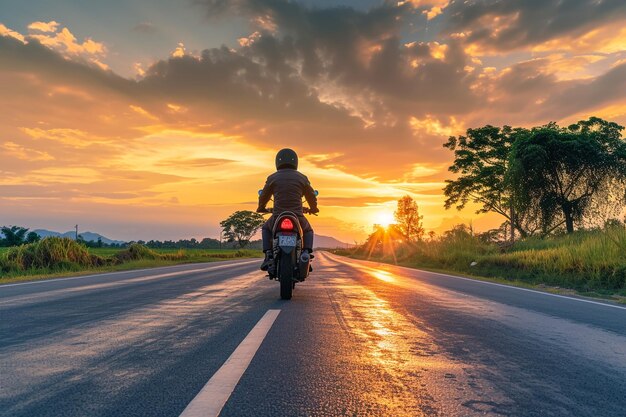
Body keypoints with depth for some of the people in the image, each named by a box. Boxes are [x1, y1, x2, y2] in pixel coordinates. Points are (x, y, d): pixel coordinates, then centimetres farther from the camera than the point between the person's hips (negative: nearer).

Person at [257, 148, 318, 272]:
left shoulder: (272, 178, 2)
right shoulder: (302, 178, 3)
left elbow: (263, 196, 15)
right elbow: (311, 196, 13)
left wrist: (261, 208, 37)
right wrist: (313, 208, 35)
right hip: (298, 219, 0)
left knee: (266, 228, 32)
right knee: (308, 231, 32)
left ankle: (268, 256, 12)